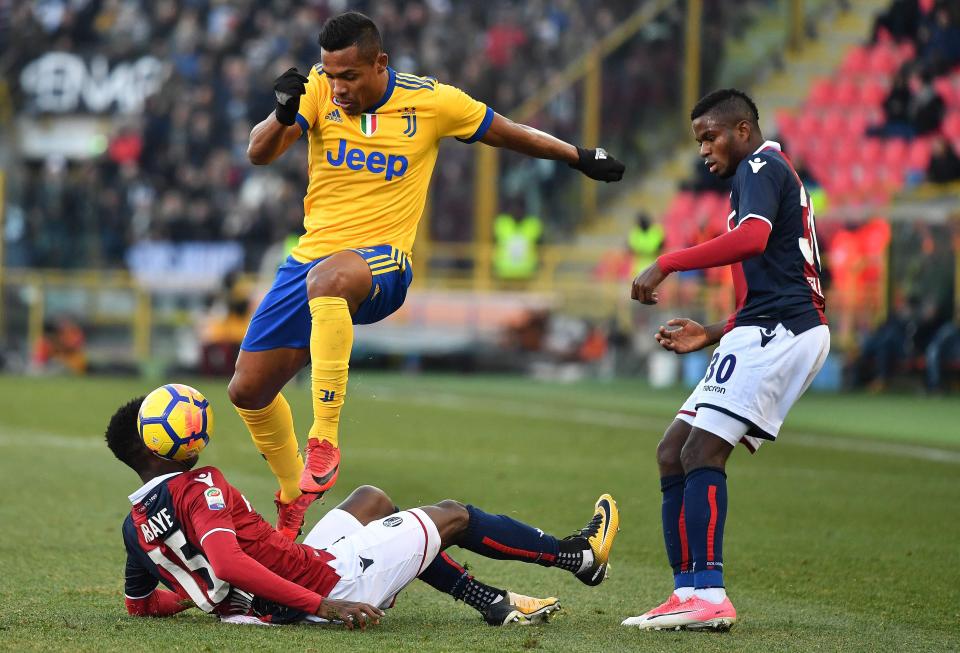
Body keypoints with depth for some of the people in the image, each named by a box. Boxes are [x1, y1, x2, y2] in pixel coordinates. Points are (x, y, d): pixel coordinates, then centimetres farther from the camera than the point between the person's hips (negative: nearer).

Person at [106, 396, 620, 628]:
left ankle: (494, 604, 25)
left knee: (371, 501, 28)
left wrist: (200, 591, 35)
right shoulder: (197, 487, -21)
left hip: (283, 602, 9)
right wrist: (322, 605, -37)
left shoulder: (134, 526, 3)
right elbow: (228, 563, -35)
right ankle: (579, 556, 31)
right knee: (452, 516, 10)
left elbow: (140, 604, 15)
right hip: (324, 581, -9)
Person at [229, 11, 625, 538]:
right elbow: (259, 154, -12)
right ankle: (293, 498, 30)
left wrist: (581, 158, 21)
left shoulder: (431, 102, -5)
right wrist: (283, 114, -33)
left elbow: (510, 134, 12)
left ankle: (324, 439, -38)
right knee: (247, 391, 2)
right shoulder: (318, 89, -2)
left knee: (329, 277, -42)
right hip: (311, 256, 4)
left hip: (381, 263, -4)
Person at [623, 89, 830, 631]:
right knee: (674, 453, 7)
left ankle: (708, 596, -22)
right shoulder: (774, 175, 28)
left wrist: (668, 263, -24)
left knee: (701, 450, -17)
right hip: (777, 330, 10)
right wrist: (713, 335, 23)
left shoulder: (761, 168, -3)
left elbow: (753, 237, -25)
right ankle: (690, 593, 4)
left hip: (776, 331, -10)